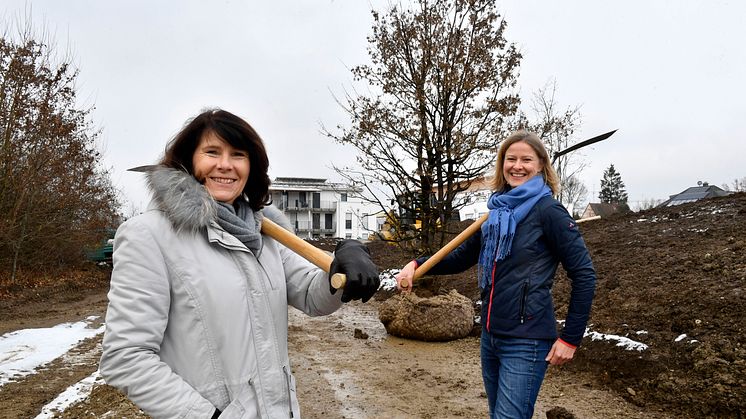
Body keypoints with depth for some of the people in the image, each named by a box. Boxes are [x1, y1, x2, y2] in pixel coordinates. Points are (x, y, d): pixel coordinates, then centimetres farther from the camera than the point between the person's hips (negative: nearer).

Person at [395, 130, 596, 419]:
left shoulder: (547, 211, -11)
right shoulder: (497, 213, 9)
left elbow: (584, 275, -11)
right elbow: (460, 257, 14)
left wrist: (570, 339, -11)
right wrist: (417, 265, -2)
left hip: (526, 343, -7)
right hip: (490, 336, 7)